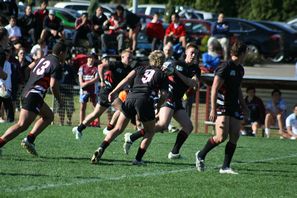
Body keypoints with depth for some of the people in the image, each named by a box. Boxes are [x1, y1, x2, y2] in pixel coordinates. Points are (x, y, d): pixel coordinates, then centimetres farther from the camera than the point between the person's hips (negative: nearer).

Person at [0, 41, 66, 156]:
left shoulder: (44, 59, 18)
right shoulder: (56, 65, -8)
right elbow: (53, 85, -14)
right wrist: (59, 100, -1)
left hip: (27, 92, 10)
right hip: (35, 95, -10)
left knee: (49, 116, 22)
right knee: (22, 125, -14)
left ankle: (30, 139, 10)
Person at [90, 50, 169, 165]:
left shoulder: (140, 69, 24)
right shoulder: (162, 75, 17)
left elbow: (127, 79, 8)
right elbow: (164, 95, 5)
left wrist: (114, 91, 2)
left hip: (131, 97, 3)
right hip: (145, 99, -3)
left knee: (118, 129, 9)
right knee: (149, 131, 16)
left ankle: (101, 149, -12)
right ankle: (138, 159, 5)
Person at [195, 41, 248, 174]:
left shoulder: (240, 69, 15)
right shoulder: (225, 67, -13)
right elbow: (214, 89, -16)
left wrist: (243, 106, 28)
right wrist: (213, 109, -22)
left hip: (234, 107, 8)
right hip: (222, 106, -8)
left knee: (235, 136, -2)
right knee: (222, 137, -17)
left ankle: (225, 167, 3)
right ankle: (201, 155, 5)